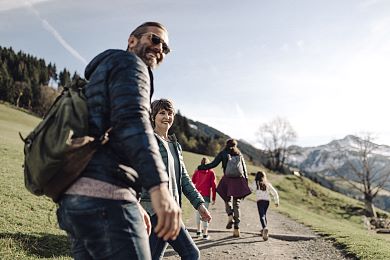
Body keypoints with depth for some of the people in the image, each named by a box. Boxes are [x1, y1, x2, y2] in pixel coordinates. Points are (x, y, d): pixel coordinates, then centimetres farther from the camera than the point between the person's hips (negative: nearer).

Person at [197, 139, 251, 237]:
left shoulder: (223, 153, 9)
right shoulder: (239, 154, 16)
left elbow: (213, 164, -1)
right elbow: (244, 170, 12)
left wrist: (200, 167, 7)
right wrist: (246, 183, 14)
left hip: (227, 179, -2)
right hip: (238, 180, 2)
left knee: (227, 200, 20)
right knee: (236, 204, 7)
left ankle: (230, 216, -9)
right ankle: (237, 228, 1)